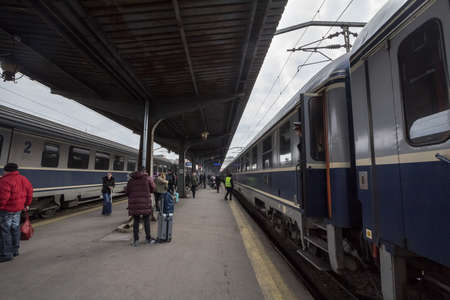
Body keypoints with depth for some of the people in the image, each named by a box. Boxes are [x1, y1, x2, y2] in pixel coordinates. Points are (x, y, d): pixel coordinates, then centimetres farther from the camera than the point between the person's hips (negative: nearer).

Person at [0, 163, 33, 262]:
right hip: (18, 209, 8)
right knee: (15, 229, 16)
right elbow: (29, 191, 14)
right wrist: (27, 204, 23)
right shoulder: (22, 179, 7)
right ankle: (15, 250, 27)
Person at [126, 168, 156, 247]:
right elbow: (152, 189, 6)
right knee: (146, 220, 10)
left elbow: (128, 192, 7)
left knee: (136, 221, 12)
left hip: (134, 203, 2)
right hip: (145, 203, -2)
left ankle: (135, 239, 11)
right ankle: (148, 238, 18)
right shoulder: (148, 178, 0)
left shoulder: (130, 180, 10)